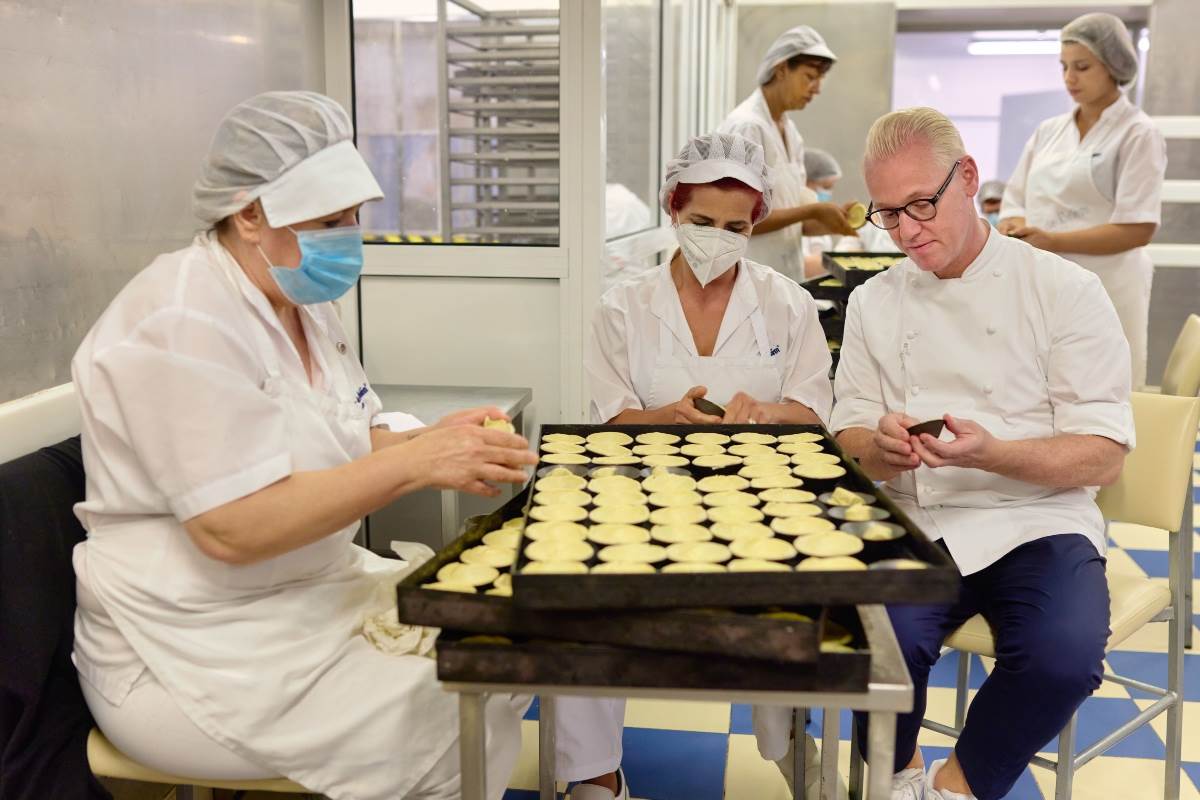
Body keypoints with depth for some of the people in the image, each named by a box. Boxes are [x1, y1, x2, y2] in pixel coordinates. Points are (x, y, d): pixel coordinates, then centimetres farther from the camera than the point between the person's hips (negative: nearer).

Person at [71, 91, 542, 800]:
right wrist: (417, 461, -28)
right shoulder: (184, 323, -21)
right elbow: (232, 527, -26)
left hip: (315, 593, 9)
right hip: (199, 654, -9)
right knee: (454, 729, -18)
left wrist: (443, 442, -13)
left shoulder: (304, 301, 8)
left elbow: (345, 452, 7)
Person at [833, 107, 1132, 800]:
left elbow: (1103, 457, -4)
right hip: (917, 526, 2)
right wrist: (883, 447, -16)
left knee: (1063, 656, -31)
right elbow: (851, 441, 9)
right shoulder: (875, 304, 8)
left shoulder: (1064, 291, -2)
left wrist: (989, 454, -23)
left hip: (1036, 522, -1)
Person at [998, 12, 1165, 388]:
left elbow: (1138, 229, -11)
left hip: (1103, 290, -5)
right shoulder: (1049, 131, 14)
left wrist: (1052, 241, -18)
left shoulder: (1137, 134, -4)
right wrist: (1020, 231, -9)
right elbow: (1014, 201, 14)